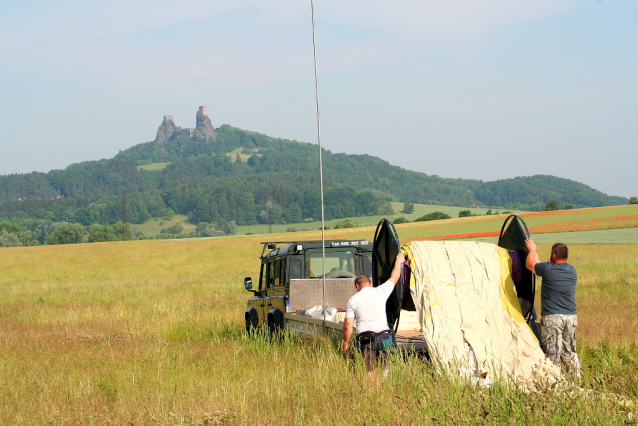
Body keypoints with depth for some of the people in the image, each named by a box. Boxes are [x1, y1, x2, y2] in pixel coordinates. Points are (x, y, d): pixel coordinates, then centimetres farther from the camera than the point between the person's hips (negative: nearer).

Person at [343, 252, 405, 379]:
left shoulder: (353, 300, 3)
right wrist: (398, 262, 39)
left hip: (365, 339, 0)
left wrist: (346, 343, 10)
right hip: (383, 337, 0)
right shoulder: (380, 292, 4)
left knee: (370, 371, 2)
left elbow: (348, 325, -1)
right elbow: (394, 278, 22)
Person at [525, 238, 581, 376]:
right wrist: (534, 251, 35)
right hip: (571, 317, 6)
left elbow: (530, 265, 11)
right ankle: (576, 376, 15)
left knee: (553, 352, -3)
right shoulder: (572, 271, 9)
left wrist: (532, 250, 29)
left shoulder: (547, 269, -10)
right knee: (570, 351, 13)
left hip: (552, 318, -6)